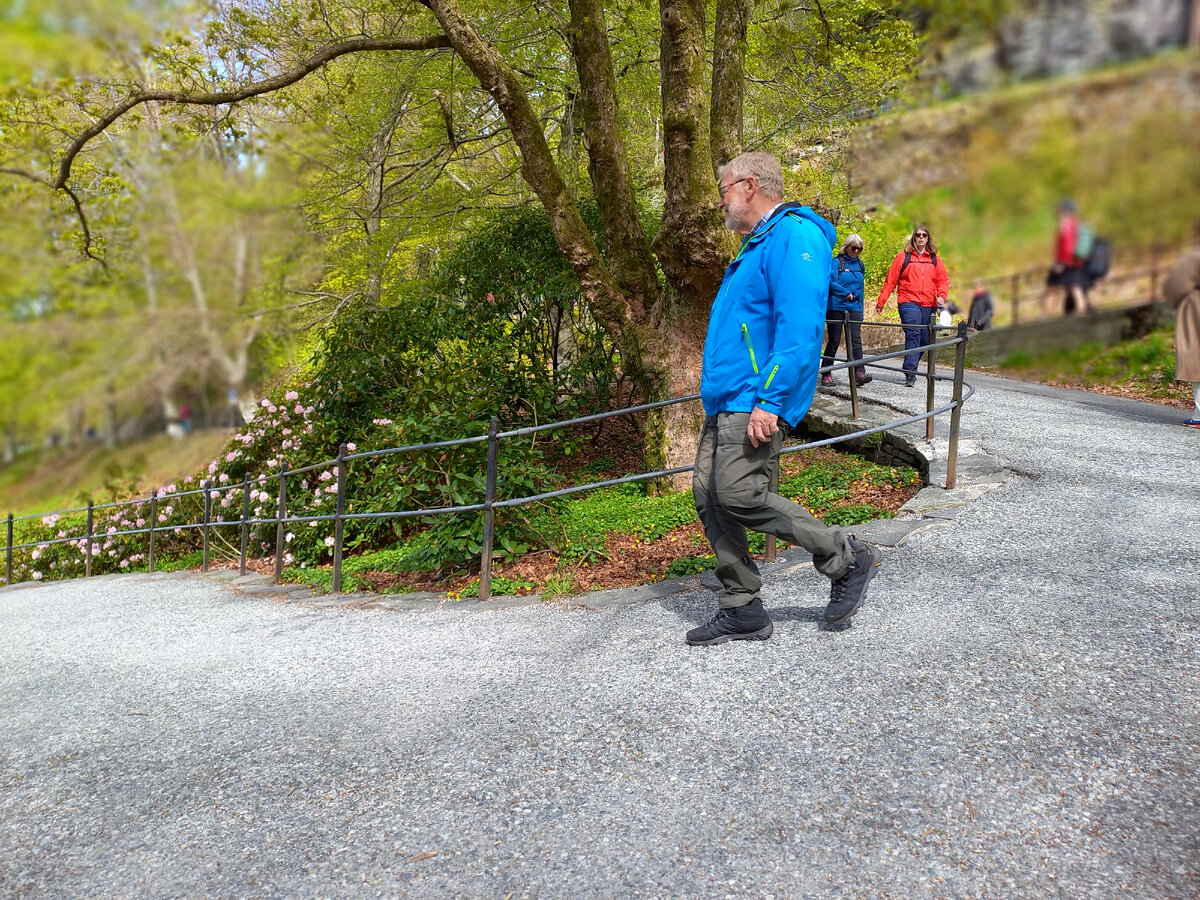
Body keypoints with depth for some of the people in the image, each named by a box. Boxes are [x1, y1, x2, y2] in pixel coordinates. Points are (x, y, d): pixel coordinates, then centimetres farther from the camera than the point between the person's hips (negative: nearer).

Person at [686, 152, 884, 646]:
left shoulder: (793, 236, -11)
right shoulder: (756, 247, 23)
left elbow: (798, 328, -21)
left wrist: (769, 400, -27)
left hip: (757, 402, -10)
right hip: (727, 402, 10)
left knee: (738, 495, -17)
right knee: (709, 495, 5)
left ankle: (848, 558, 2)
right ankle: (742, 610, 14)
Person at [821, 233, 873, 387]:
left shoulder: (860, 265, 16)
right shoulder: (837, 262, -3)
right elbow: (831, 282, -13)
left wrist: (861, 312, 19)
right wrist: (847, 293, -11)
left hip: (854, 308, 4)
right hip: (836, 307, -4)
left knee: (855, 340, -7)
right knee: (834, 340, 0)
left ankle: (859, 373, -17)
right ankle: (826, 374, 10)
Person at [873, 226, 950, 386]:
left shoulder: (934, 259, 15)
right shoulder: (903, 256, 5)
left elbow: (943, 280, 16)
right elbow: (890, 280, 3)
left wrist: (941, 295, -4)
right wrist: (881, 301, -1)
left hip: (929, 306, 4)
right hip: (909, 303, -4)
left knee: (924, 340, 5)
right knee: (913, 335, -19)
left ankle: (910, 370, 19)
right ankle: (910, 374, -24)